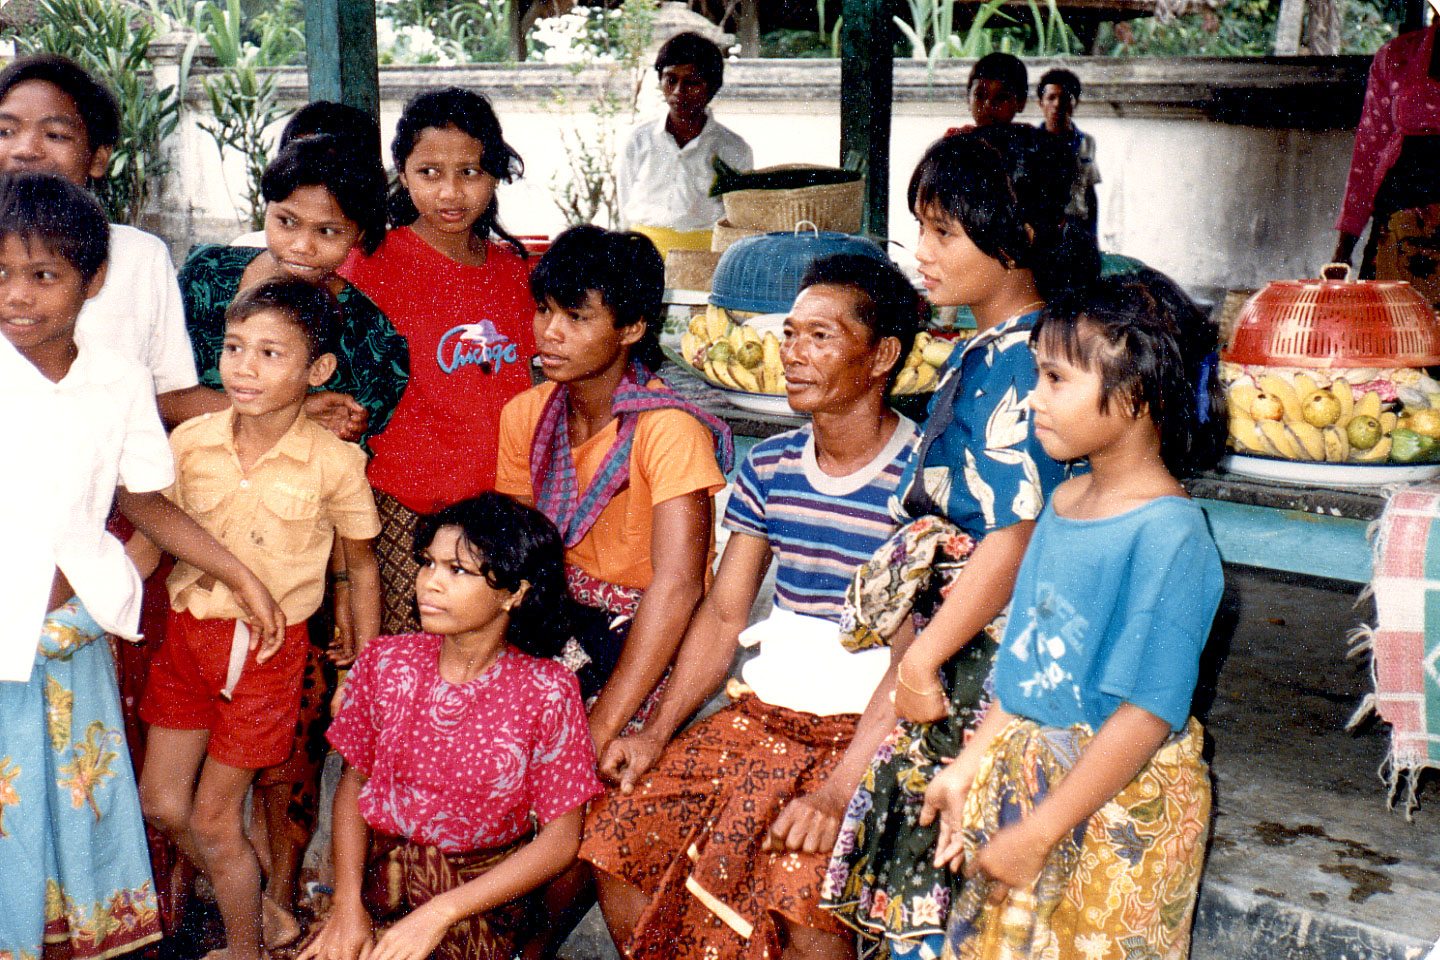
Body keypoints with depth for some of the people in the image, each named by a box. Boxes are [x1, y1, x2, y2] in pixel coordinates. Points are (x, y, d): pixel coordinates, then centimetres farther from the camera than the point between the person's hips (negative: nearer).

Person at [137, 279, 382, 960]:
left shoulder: (334, 463, -14)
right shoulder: (190, 441, -6)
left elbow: (361, 569, -2)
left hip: (267, 647, -5)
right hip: (187, 629, 5)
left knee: (213, 819, 4)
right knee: (159, 802, 12)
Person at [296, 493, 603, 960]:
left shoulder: (547, 691, -12)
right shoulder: (385, 662, -2)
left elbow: (560, 838, -10)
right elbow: (353, 781, 7)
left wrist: (439, 914, -16)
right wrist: (348, 904, -6)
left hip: (481, 894, -2)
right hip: (378, 875, 3)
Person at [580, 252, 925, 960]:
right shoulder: (768, 465, 8)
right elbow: (723, 614, 11)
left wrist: (838, 790, -24)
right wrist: (657, 732, -1)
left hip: (868, 729, -6)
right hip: (759, 711, 6)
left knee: (805, 894, -28)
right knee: (612, 836, -7)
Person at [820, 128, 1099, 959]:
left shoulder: (1024, 365, -19)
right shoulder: (984, 350, 11)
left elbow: (1012, 541, -22)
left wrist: (923, 656, -16)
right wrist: (916, 641, 15)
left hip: (988, 663, -9)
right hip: (956, 647, 9)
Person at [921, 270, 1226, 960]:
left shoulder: (1169, 535, -21)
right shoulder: (1064, 501, 3)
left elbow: (1148, 716, -22)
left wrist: (1037, 834, -19)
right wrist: (968, 767, 7)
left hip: (1121, 800, -7)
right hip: (1026, 772, 7)